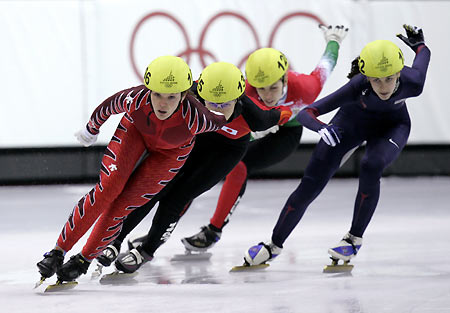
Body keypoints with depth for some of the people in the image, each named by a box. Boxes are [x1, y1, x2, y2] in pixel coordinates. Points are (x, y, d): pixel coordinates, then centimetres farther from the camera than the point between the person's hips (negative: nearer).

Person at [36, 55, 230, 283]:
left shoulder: (194, 118, -42)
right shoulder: (135, 100, -37)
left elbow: (220, 121, -19)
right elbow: (107, 108, -14)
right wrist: (92, 128, 4)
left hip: (171, 152, 0)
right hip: (136, 129, 1)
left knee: (122, 206, -8)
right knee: (109, 186, -18)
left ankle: (84, 261, 12)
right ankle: (58, 252, -9)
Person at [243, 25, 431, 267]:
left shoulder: (411, 83, -35)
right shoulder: (358, 86, -39)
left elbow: (423, 55, -10)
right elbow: (305, 113, -38)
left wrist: (418, 43, 13)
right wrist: (321, 128, -60)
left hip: (392, 124, 0)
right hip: (353, 118, 0)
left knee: (370, 166, -31)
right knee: (311, 184, -5)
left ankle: (355, 238, -11)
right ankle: (274, 245, 14)